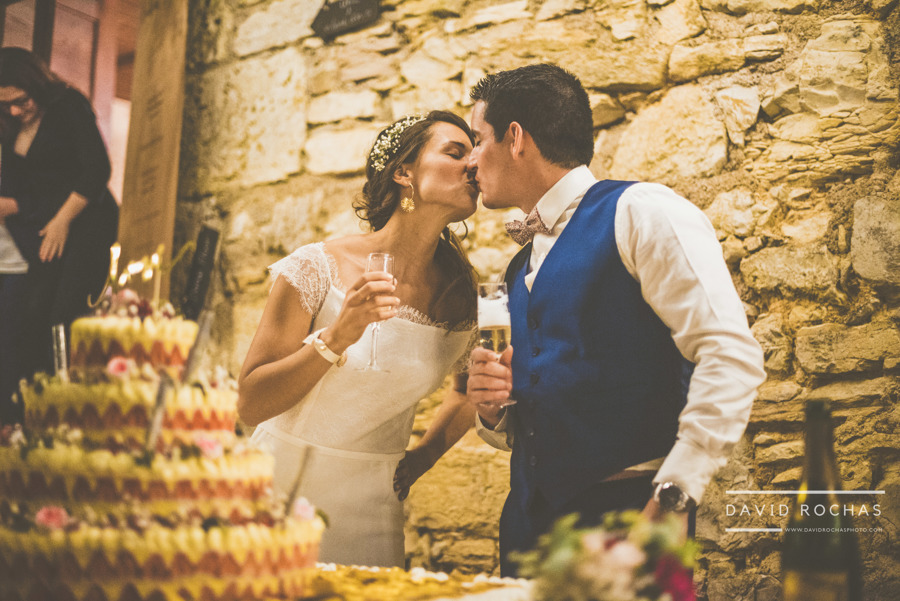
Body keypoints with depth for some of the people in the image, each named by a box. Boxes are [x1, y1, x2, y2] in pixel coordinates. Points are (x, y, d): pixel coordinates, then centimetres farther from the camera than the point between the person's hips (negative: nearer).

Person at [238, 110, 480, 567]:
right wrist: (336, 337, -27)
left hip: (370, 511, 3)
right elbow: (249, 405, -14)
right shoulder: (318, 269, -14)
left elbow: (471, 390, 18)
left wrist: (424, 456, 4)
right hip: (280, 490, -2)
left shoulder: (464, 301, -4)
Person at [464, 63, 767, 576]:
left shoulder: (640, 213, -7)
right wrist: (496, 411, 2)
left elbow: (732, 357, -18)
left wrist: (672, 499, -22)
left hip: (626, 514, -7)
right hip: (531, 525, 7)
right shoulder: (522, 268, 17)